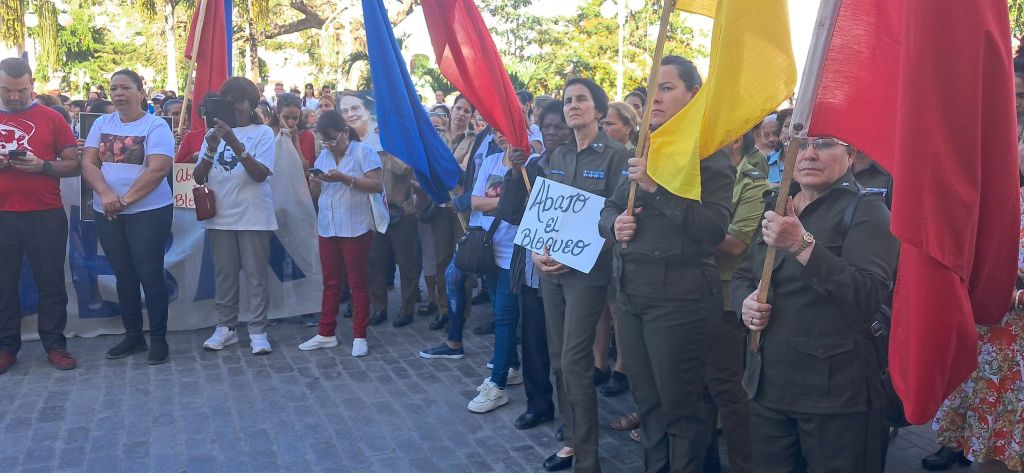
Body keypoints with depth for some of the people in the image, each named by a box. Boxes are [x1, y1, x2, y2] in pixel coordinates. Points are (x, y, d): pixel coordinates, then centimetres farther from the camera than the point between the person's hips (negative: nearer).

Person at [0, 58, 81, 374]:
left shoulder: (51, 119, 4)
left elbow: (74, 166, 3)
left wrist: (42, 166, -14)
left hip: (46, 216, -2)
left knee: (51, 282, 4)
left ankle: (55, 345, 14)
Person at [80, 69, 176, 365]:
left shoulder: (155, 126, -7)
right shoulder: (101, 124, 9)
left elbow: (158, 169, -18)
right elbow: (88, 163, 1)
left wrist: (125, 199, -18)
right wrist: (105, 193, -17)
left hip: (148, 211, -5)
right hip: (107, 214, 5)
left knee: (149, 275, -3)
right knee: (123, 275, 11)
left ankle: (159, 339, 6)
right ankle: (133, 336, 22)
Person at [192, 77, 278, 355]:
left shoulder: (263, 132, -2)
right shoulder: (214, 132, 11)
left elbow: (260, 174, -16)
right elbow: (198, 177, 5)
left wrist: (235, 143, -24)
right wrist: (211, 149, -12)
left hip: (253, 217, -4)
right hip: (220, 216, 4)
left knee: (256, 274, 1)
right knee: (224, 274, 10)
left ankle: (258, 331, 7)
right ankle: (225, 327, 20)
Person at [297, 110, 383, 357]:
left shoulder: (363, 152, -5)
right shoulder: (323, 156, 14)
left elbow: (378, 186, -14)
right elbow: (315, 195, 15)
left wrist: (345, 178, -21)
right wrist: (314, 183, -8)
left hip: (356, 228, -6)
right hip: (327, 228, 6)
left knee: (357, 282, 1)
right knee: (330, 282, 12)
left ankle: (360, 337, 7)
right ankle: (326, 334, 19)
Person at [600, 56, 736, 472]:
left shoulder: (709, 153, -7)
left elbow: (714, 228, -19)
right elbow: (609, 209, 18)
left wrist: (660, 187, -23)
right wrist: (615, 224, -5)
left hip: (679, 296, -7)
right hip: (630, 291, 7)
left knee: (679, 407, 6)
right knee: (646, 401, 18)